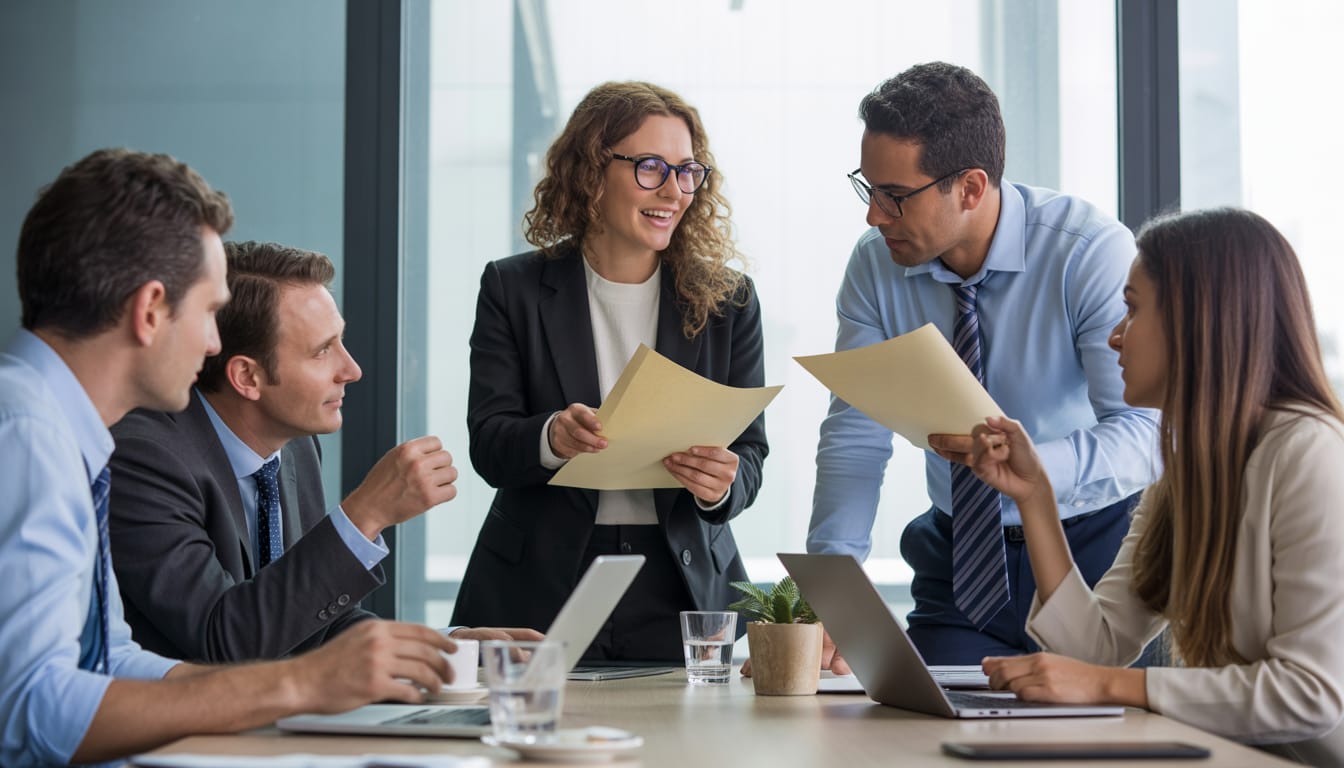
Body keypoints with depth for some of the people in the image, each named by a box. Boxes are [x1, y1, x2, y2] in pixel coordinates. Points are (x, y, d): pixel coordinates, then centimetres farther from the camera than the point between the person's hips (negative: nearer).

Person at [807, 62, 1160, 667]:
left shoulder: (1094, 254, -16)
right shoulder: (875, 266, -4)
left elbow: (1145, 431, -24)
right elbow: (856, 435, -7)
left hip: (1095, 550, -3)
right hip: (960, 561, 3)